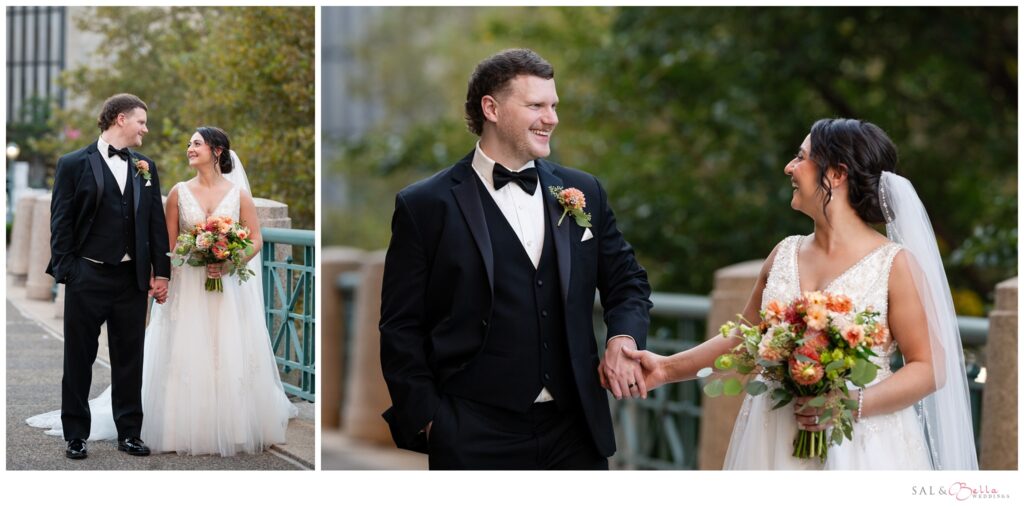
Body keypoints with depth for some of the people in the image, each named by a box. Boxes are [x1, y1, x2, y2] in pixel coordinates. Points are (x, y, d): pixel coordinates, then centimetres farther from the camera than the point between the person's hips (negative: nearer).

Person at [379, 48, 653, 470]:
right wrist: (427, 420, -8)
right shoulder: (424, 206, -2)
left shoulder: (582, 192, 9)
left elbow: (626, 281, 17)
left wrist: (624, 338, -3)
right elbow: (401, 329, -2)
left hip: (575, 433, 4)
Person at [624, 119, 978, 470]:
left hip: (861, 451, -4)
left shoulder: (895, 264, -8)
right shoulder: (785, 254, 7)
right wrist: (669, 368, 9)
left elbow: (929, 367, -9)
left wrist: (850, 403, -21)